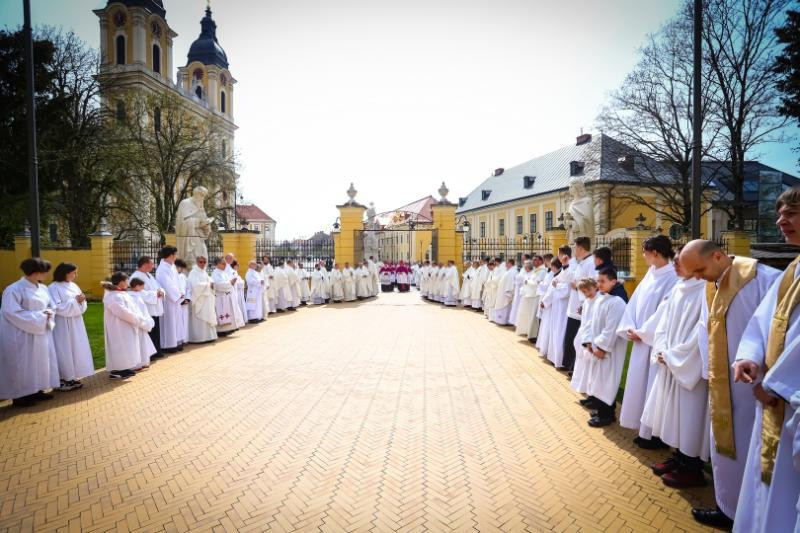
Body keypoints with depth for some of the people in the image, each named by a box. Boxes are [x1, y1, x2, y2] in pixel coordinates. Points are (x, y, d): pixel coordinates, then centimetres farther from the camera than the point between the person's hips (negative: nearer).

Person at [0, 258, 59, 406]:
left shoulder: (43, 288, 7)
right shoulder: (14, 289, -15)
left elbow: (51, 307, 15)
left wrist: (48, 314, -7)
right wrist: (38, 316, -20)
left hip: (41, 334, 7)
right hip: (23, 336, -7)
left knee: (40, 363, 12)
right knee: (22, 365, 1)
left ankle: (36, 390, 24)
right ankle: (19, 396, 13)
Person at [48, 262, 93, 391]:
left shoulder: (74, 286, 10)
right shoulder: (53, 288, -10)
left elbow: (82, 308, 11)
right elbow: (57, 308, -17)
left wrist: (81, 301, -10)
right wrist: (75, 301, -18)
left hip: (76, 324, 7)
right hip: (63, 326, -7)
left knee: (76, 350, 10)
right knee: (64, 352, -3)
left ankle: (71, 377, 19)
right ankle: (62, 379, 6)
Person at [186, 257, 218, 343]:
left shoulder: (205, 273, 17)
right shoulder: (193, 273, -7)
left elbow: (210, 282, 17)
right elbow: (196, 285, -19)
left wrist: (211, 284, -5)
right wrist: (208, 285, -14)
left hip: (207, 299, 8)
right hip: (199, 299, -8)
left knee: (208, 318, 9)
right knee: (200, 319, -7)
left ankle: (208, 336, 14)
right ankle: (199, 337, -3)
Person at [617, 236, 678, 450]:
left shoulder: (672, 277, -16)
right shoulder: (651, 274, 10)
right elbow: (635, 303, 9)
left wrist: (643, 332, -14)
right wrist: (630, 328, -2)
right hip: (641, 340, 8)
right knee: (640, 383, 14)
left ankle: (655, 434, 18)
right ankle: (645, 430, 27)